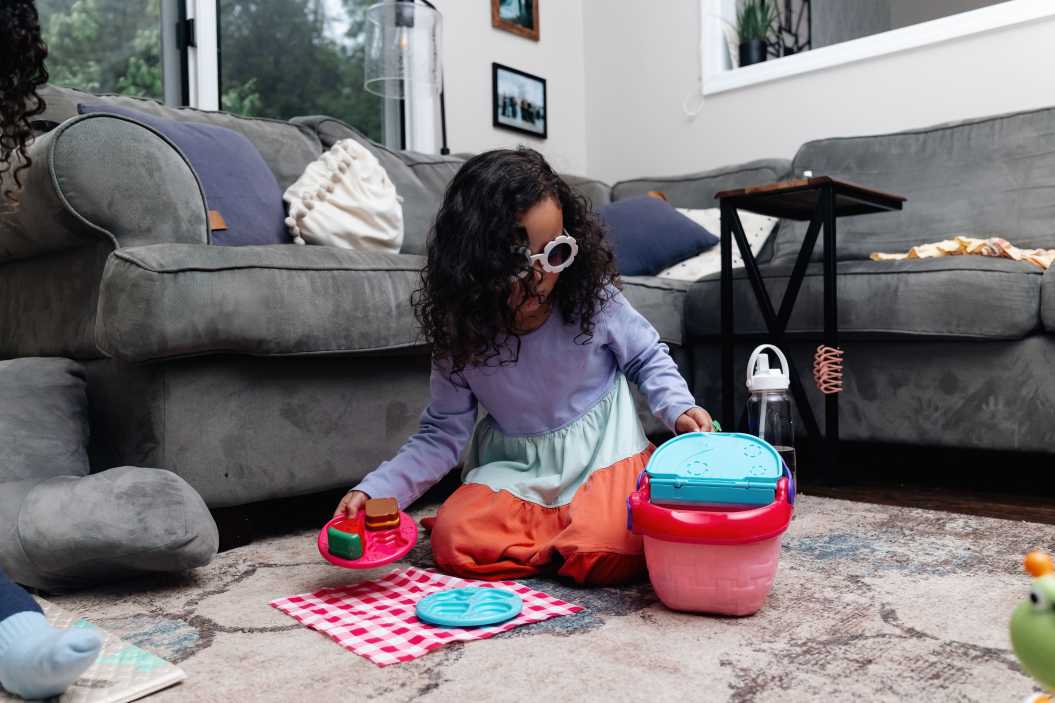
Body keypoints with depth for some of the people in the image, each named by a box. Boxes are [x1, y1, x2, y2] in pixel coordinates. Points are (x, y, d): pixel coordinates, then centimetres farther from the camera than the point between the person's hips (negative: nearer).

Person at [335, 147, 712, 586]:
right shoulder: (461, 332, -12)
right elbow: (443, 434, -5)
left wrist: (679, 408, -16)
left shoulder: (592, 296, -15)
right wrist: (374, 490, -17)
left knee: (612, 556, -28)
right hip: (515, 463, 3)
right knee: (454, 542, -21)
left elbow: (647, 357, 4)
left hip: (601, 448, -2)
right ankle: (570, 527, -2)